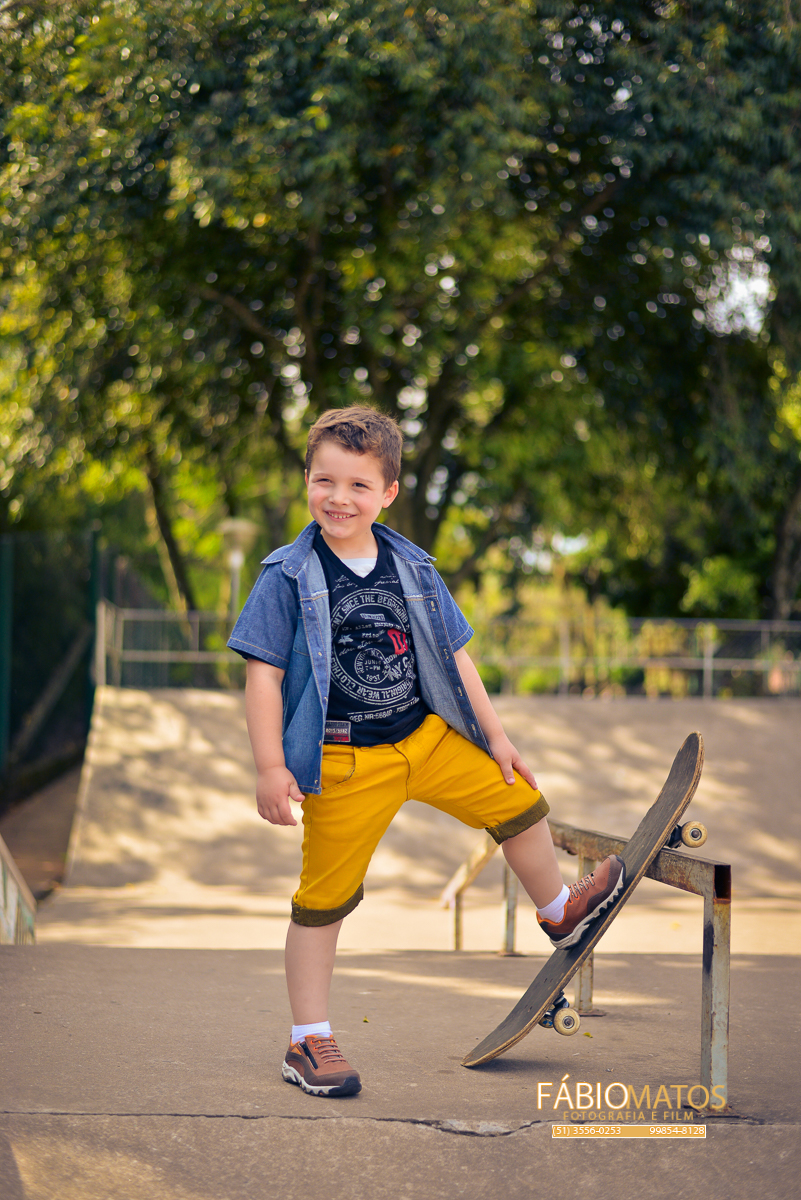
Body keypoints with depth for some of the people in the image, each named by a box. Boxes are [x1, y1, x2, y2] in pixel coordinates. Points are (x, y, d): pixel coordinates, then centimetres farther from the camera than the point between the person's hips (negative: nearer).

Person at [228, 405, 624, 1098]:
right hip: (344, 764, -5)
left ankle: (559, 912, 40)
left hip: (427, 736, 5)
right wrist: (271, 768, -19)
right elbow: (263, 674, -13)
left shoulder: (411, 568, 3)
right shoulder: (289, 577, -11)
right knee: (324, 897, 0)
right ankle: (308, 1041, 12)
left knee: (517, 801, 13)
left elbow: (453, 655, 10)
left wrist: (495, 735, 11)